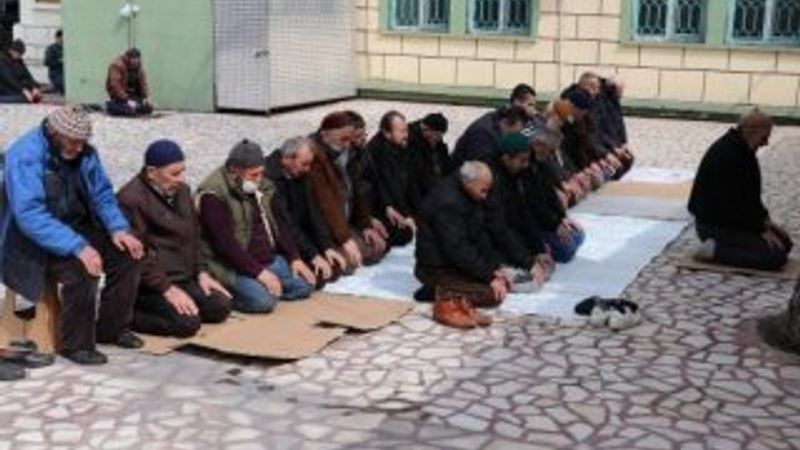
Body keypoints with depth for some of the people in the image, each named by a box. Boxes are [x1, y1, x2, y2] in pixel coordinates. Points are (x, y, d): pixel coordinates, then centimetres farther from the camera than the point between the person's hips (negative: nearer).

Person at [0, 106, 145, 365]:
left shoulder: (84, 152, -1)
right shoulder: (25, 156, -23)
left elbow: (102, 194, 7)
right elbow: (30, 216, -32)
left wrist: (118, 228, -14)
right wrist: (78, 247, -39)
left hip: (78, 228, 7)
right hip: (33, 240, -7)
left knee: (127, 255, -10)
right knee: (81, 269, -31)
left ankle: (112, 327, 7)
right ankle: (75, 344, -11)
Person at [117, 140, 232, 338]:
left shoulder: (181, 191, 12)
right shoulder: (131, 199, -17)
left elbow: (193, 234, 23)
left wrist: (201, 272, 10)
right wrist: (168, 290, -22)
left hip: (184, 278, 9)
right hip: (150, 284, -9)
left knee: (221, 307, -6)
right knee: (188, 323, -24)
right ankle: (127, 315, -7)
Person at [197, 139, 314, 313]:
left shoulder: (260, 186, 8)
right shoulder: (213, 195, -18)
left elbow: (277, 224, 15)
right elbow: (225, 243, -24)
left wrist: (294, 258, 3)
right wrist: (258, 272, -26)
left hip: (267, 259, 8)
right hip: (231, 266, -8)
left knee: (305, 284, -1)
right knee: (263, 300, -29)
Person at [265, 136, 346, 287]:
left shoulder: (300, 175, 5)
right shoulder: (269, 177, -23)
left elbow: (313, 212, 3)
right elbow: (285, 223, -24)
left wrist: (327, 247, -8)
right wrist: (313, 255, -23)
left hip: (299, 236, 9)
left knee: (335, 265, -5)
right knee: (317, 275, -23)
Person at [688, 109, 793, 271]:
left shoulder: (742, 149, 8)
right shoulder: (728, 155, -25)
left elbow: (751, 195, 18)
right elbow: (736, 201, -24)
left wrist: (765, 220, 7)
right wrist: (761, 230, -17)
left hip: (734, 219, 11)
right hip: (715, 226, -11)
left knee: (784, 243, 10)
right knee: (776, 256, -19)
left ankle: (717, 245, 9)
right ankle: (714, 250, -11)